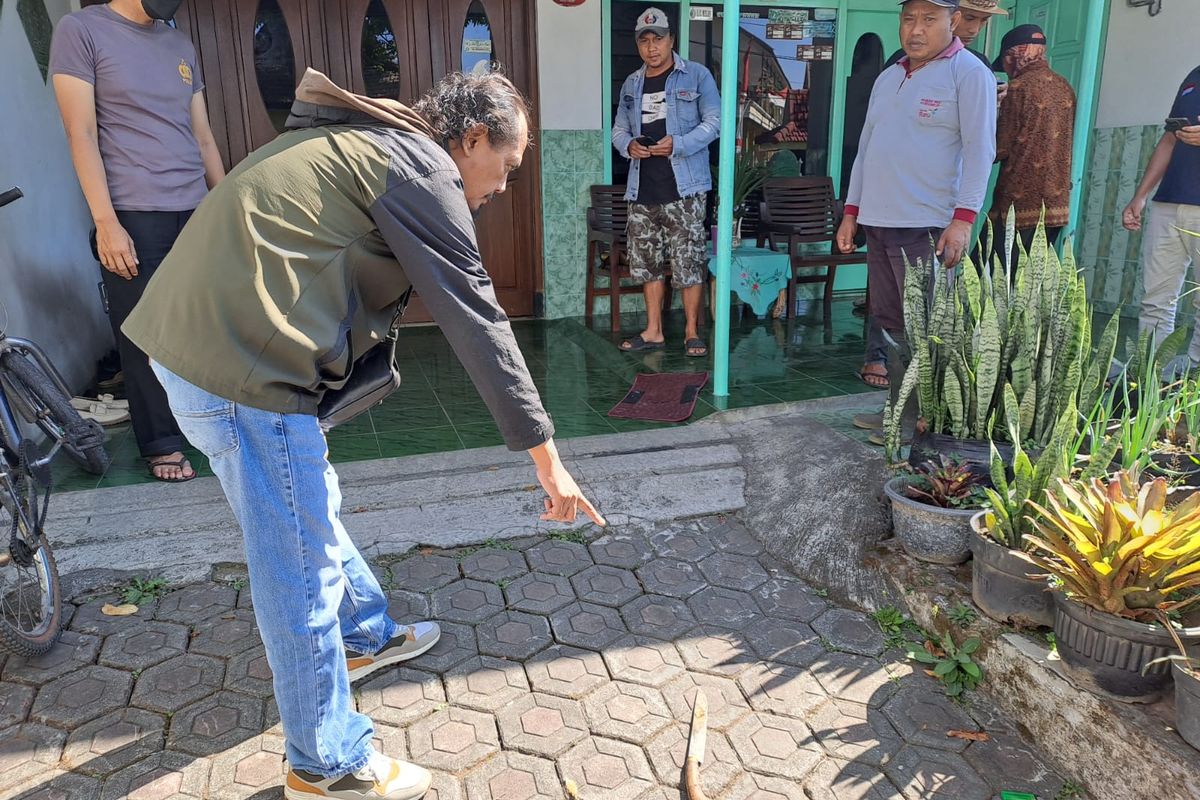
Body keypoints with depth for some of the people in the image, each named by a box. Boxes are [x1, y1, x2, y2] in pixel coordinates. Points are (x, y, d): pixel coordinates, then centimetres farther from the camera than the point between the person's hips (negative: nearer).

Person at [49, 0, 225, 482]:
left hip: (197, 212, 5)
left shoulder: (181, 45, 17)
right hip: (134, 216, -4)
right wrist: (105, 221, -13)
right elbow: (81, 132, -6)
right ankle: (162, 444, 13)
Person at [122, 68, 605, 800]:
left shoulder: (367, 141, 19)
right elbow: (480, 324, -13)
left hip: (191, 339, 10)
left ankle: (368, 637, 48)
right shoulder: (423, 169, -10)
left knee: (314, 509, 25)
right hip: (244, 366, -10)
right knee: (302, 567, 3)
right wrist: (548, 460, -9)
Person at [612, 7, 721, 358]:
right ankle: (653, 331, 19)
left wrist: (678, 144, -17)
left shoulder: (697, 76, 1)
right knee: (645, 261, 8)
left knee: (689, 262, -4)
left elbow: (714, 121, -4)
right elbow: (619, 129, 20)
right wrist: (628, 145, -4)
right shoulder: (631, 84, 16)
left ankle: (692, 331, 9)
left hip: (684, 187, -5)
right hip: (642, 189, 5)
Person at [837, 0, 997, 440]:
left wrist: (964, 218, -18)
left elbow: (980, 149, -9)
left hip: (925, 225, -7)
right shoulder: (888, 77, 18)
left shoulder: (969, 73, -3)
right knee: (890, 321, 10)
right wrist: (851, 212, 16)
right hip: (877, 222, 7)